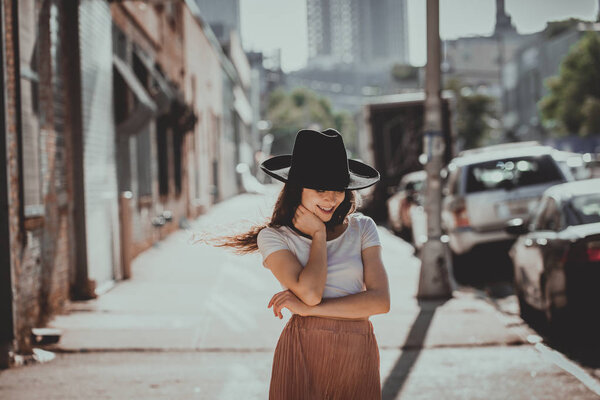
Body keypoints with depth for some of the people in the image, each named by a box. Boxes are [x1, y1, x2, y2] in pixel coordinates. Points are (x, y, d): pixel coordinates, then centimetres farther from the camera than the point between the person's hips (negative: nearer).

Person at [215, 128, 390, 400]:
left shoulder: (362, 228, 6)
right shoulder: (274, 236, 0)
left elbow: (380, 301, -5)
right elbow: (309, 292, -15)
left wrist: (309, 309, -11)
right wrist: (318, 233, -4)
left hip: (359, 356, 2)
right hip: (303, 353, -2)